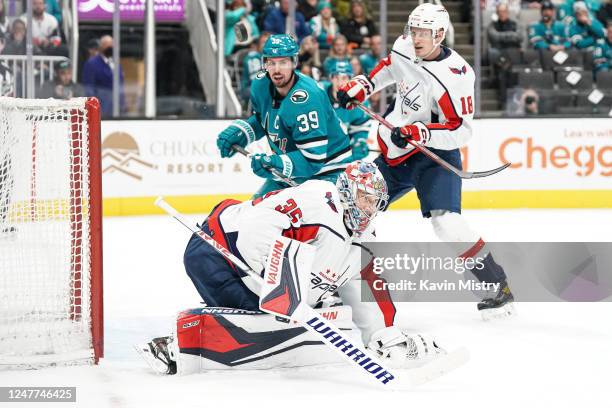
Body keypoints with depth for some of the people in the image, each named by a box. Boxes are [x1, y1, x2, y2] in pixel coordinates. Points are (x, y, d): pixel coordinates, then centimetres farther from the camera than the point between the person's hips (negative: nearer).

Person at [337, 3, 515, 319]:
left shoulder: (455, 75, -24)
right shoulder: (403, 48, -3)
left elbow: (460, 130, -24)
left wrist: (417, 133, -33)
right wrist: (359, 88, 13)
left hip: (436, 154, -8)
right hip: (395, 153, 8)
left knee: (446, 222, -25)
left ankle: (499, 289, -18)